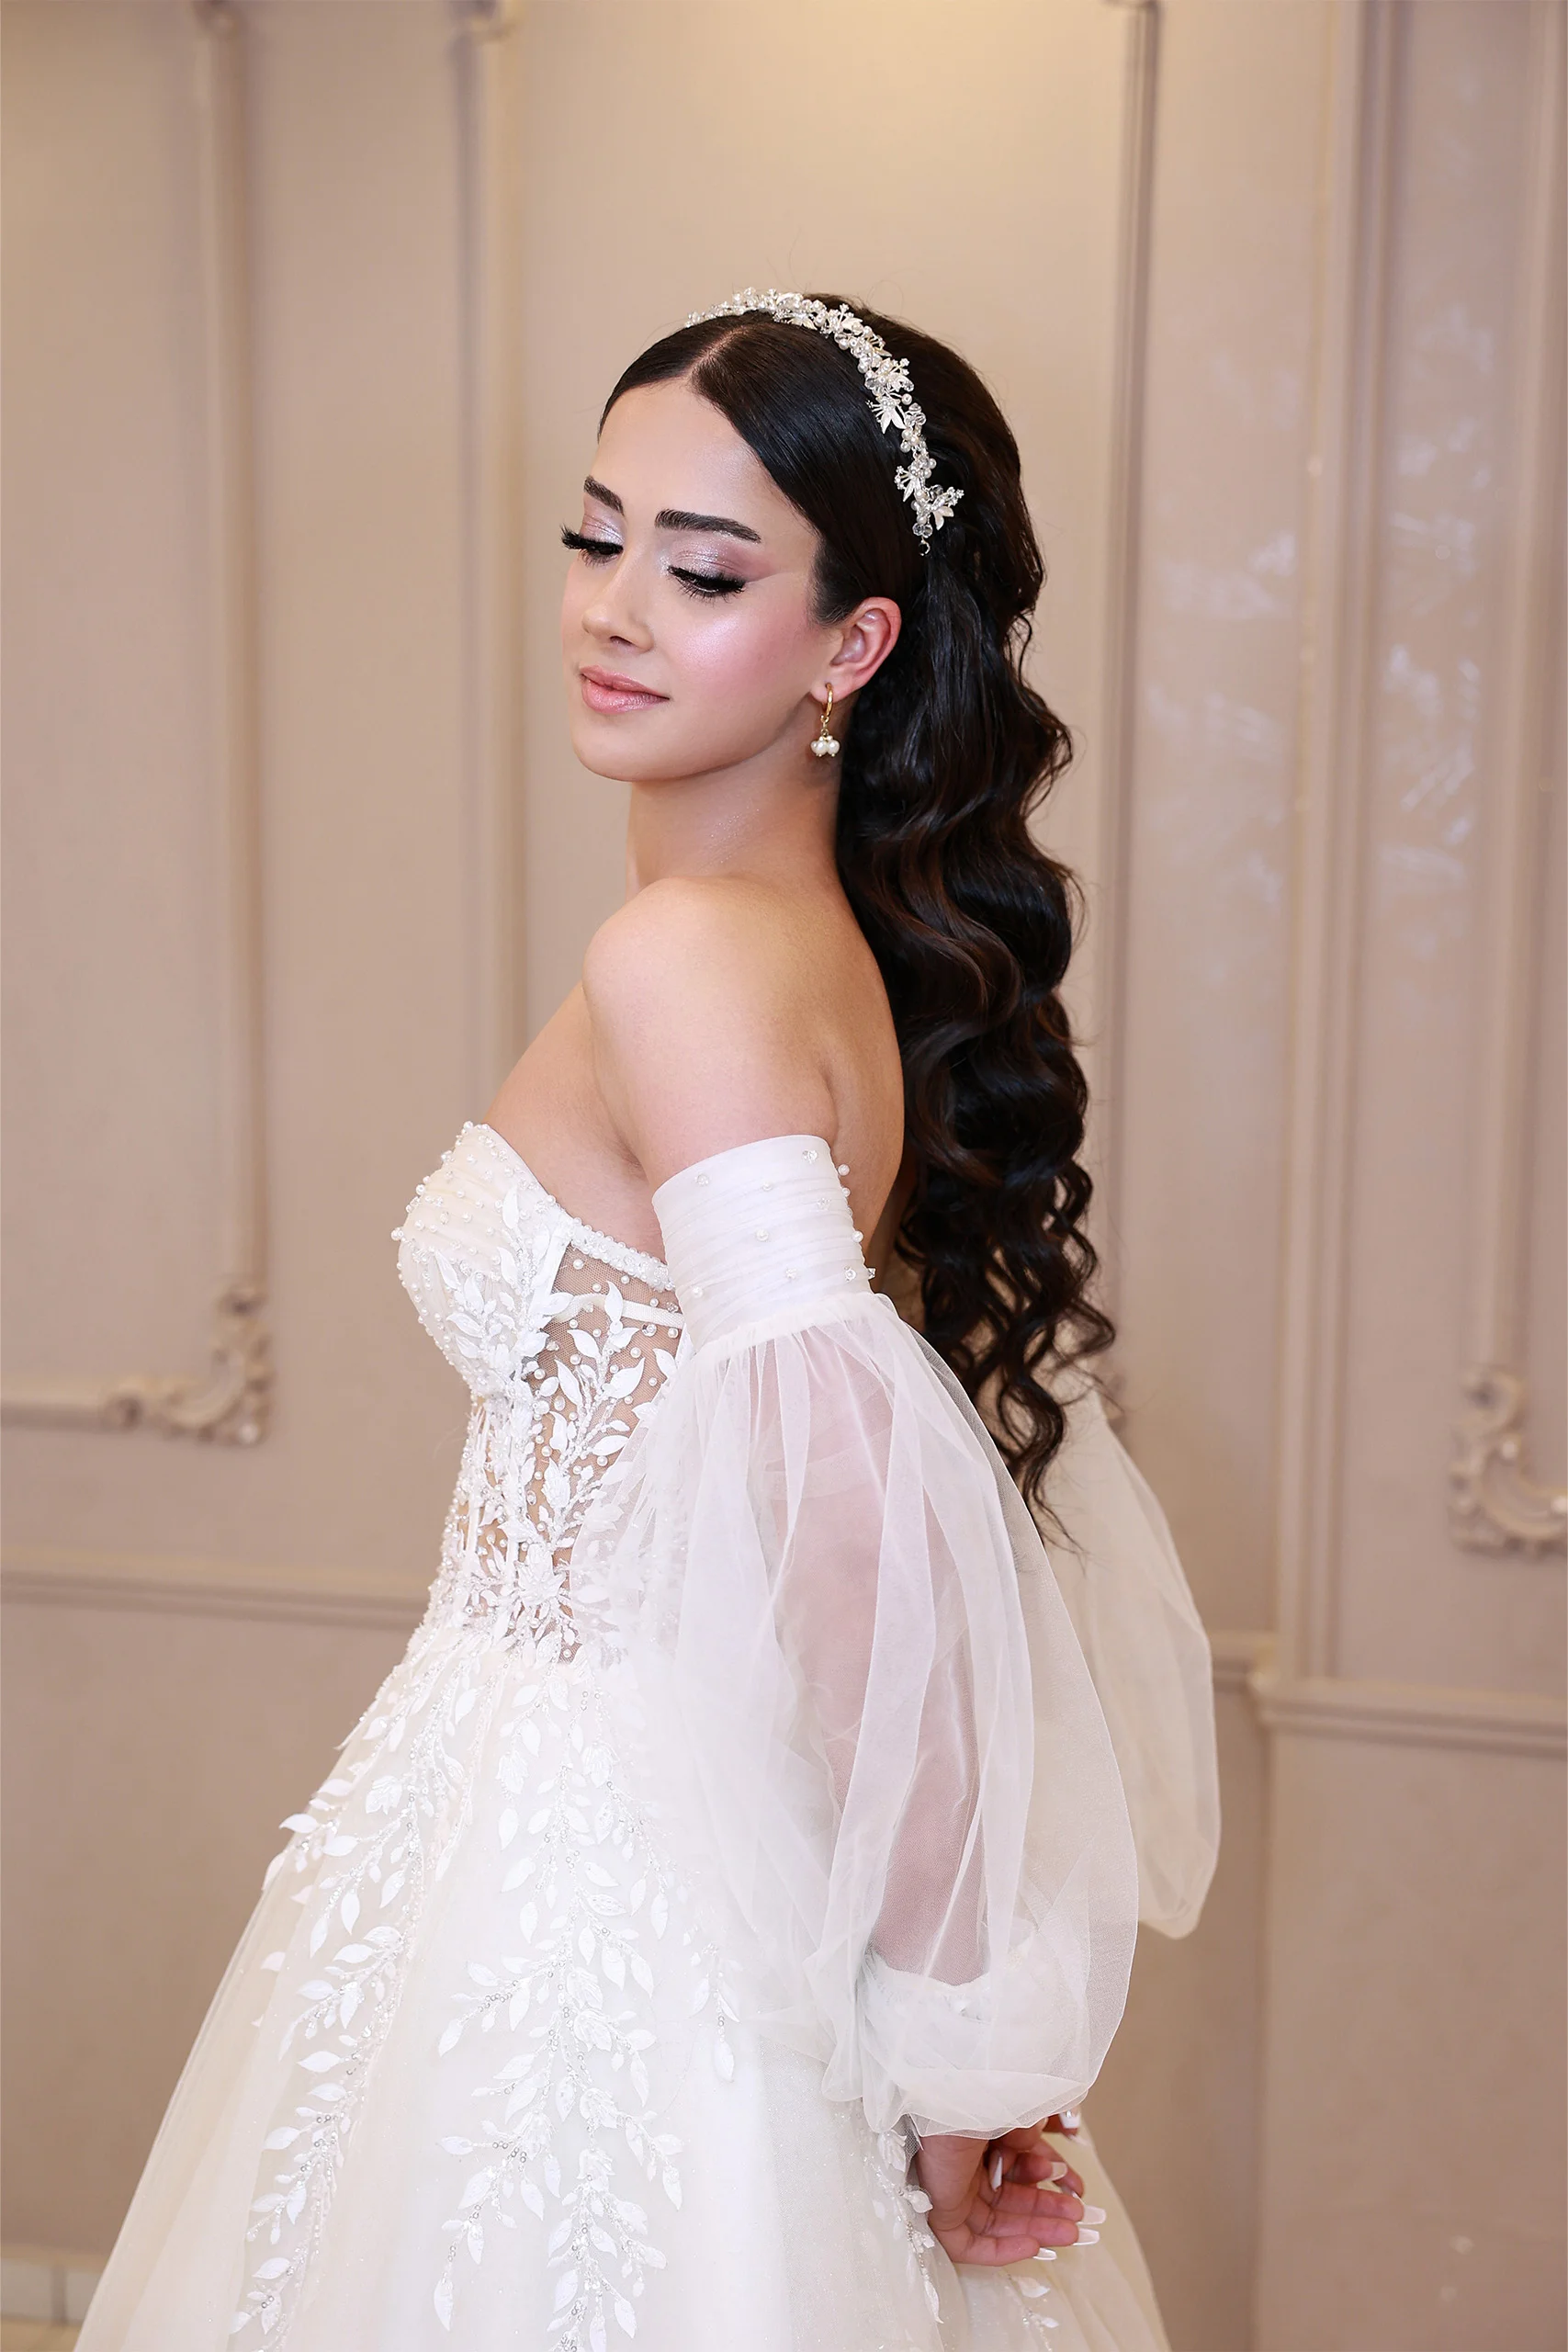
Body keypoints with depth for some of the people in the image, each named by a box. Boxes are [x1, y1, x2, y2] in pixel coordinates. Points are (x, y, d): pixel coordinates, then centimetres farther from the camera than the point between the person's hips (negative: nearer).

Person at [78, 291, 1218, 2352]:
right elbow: (981, 1430, 8)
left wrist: (944, 2023, -17)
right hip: (685, 1800, 8)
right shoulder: (860, 952, 4)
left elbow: (859, 1538, -29)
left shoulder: (683, 961, -22)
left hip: (575, 1854, -8)